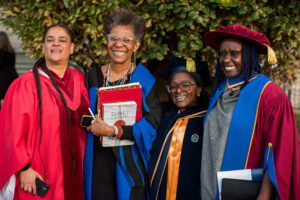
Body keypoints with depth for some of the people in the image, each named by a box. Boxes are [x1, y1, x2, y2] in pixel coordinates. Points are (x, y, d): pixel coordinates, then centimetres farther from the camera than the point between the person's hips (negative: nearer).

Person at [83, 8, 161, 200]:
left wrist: (114, 131, -18)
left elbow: (152, 125, -12)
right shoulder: (94, 76, 7)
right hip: (99, 160, 3)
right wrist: (91, 123, -1)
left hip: (130, 161, -3)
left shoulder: (144, 79, -4)